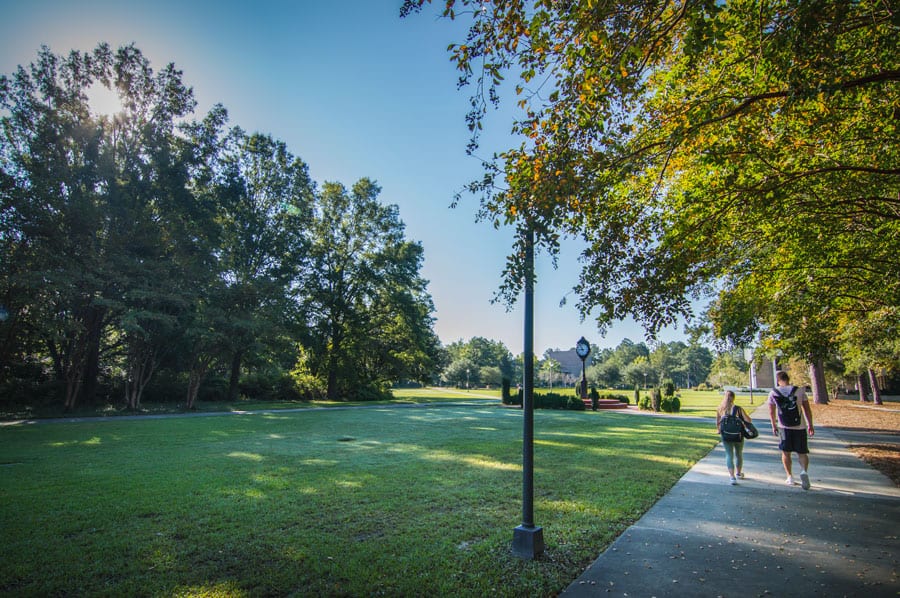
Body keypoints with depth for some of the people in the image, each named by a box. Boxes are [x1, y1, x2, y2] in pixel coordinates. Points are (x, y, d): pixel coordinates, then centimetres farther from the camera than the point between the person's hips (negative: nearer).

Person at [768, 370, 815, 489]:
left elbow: (771, 412, 5)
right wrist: (810, 425, 11)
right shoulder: (800, 390, -1)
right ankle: (804, 471, -15)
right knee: (802, 453, 10)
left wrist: (774, 426, 16)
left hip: (784, 427, 0)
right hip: (800, 426, 0)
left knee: (786, 453, 13)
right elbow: (807, 409, 2)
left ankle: (790, 477, 16)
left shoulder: (773, 393, 0)